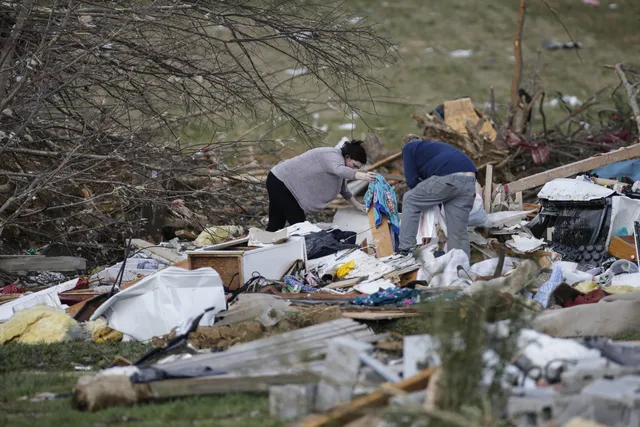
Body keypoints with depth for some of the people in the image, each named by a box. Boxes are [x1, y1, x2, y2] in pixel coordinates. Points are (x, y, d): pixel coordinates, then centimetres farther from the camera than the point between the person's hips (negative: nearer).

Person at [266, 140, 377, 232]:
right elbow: (339, 170, -46)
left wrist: (357, 205, 20)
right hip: (279, 182, -10)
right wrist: (360, 176, -61)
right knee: (298, 223, -12)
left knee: (276, 224, 13)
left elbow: (343, 189, 23)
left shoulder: (338, 160, 9)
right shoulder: (334, 156, -22)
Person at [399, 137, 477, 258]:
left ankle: (406, 248, 7)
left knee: (410, 200, 14)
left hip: (447, 178, -6)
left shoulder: (409, 147, 22)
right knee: (458, 232, 11)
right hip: (470, 180, 6)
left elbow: (412, 180, 14)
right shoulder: (436, 145, 42)